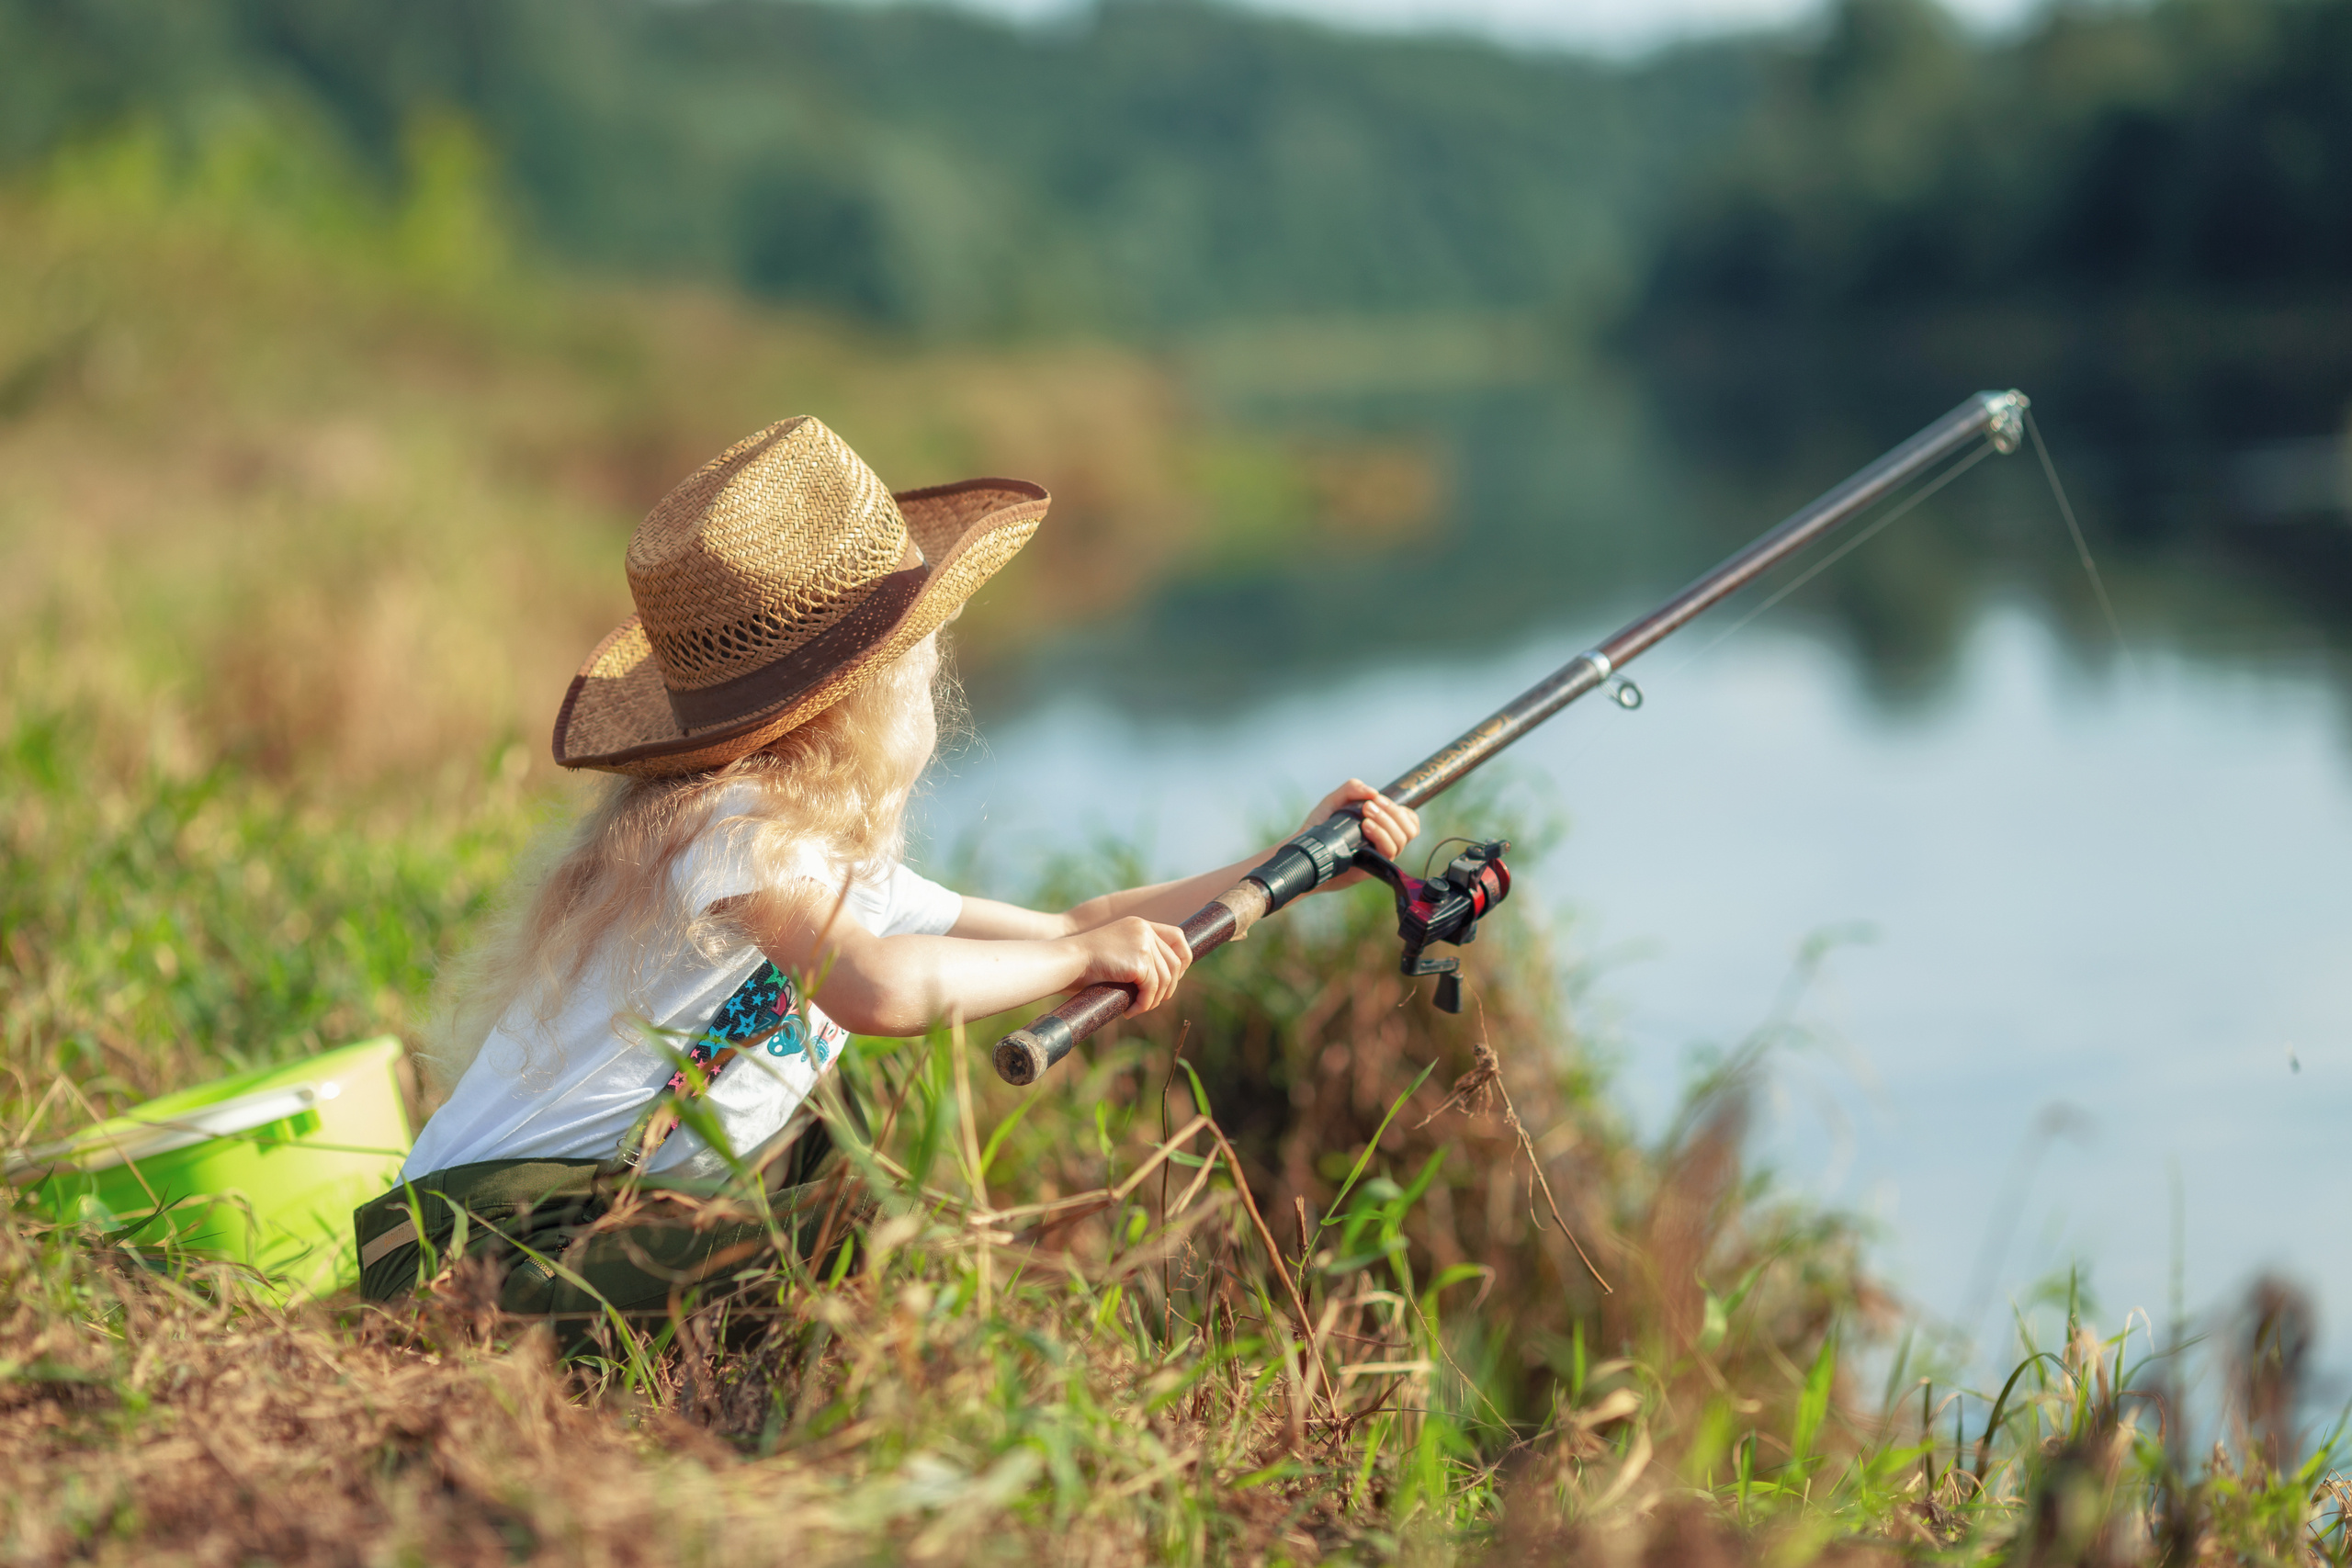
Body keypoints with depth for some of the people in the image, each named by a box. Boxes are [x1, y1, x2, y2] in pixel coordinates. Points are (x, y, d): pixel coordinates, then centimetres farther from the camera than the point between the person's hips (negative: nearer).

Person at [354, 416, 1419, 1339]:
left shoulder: (846, 867, 12)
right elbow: (884, 990, -36)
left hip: (632, 1229, 10)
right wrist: (1079, 954, -20)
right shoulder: (730, 832, -18)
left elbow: (1072, 936, 21)